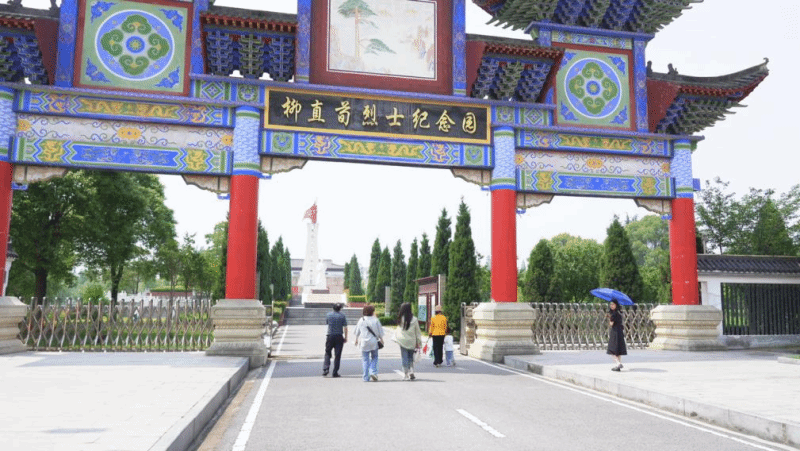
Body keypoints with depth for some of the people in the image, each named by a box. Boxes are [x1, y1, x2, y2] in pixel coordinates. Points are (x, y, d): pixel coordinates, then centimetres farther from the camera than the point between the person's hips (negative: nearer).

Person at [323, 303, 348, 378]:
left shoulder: (329, 314, 2)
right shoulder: (342, 316, -3)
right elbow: (345, 327, -4)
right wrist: (345, 338, 2)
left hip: (330, 336, 1)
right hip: (339, 336, -1)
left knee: (327, 353, 12)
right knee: (337, 355, 3)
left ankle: (326, 369, -5)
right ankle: (335, 373, 3)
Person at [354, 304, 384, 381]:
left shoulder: (361, 320, 1)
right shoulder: (375, 320, -4)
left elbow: (357, 332, 11)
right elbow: (380, 331, 3)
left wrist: (356, 340, 27)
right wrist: (381, 339, 19)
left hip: (364, 342, 1)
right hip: (374, 342, -1)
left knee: (365, 360, 6)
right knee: (374, 358, 15)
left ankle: (366, 377, 4)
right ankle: (373, 372, -5)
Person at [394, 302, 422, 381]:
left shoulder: (400, 319, -8)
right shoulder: (414, 319, -5)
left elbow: (398, 330, 1)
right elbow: (418, 332, 1)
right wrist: (418, 342, 9)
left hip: (403, 341, -1)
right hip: (412, 342, 1)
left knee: (404, 358, 4)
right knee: (411, 357, 16)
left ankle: (406, 375, 4)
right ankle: (411, 372, 3)